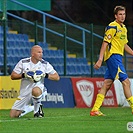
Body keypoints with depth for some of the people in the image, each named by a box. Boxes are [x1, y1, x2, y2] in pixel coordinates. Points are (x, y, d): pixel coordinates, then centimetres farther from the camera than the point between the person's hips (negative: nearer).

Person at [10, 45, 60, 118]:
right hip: (25, 92, 2)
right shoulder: (23, 62, -4)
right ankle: (31, 107, 25)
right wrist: (24, 75, -18)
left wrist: (45, 75, -18)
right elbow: (12, 76, -2)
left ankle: (37, 109, -13)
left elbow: (57, 77, -2)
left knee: (35, 91, -42)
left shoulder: (45, 64, -3)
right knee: (13, 115, -4)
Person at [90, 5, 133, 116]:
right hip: (113, 56, -9)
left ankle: (95, 110, 8)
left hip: (118, 57, 9)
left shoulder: (123, 28, 18)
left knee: (107, 84, 7)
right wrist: (100, 59, -19)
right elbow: (105, 43, -13)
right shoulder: (112, 27, -10)